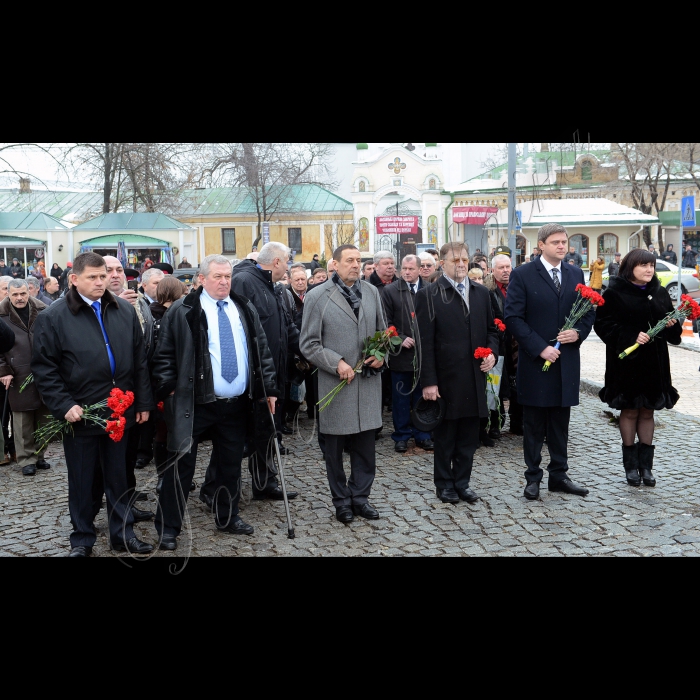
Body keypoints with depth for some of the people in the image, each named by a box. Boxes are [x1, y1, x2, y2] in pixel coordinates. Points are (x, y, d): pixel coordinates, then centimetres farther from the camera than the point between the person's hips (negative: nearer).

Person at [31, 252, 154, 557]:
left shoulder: (125, 311, 5)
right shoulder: (53, 317, -6)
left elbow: (139, 360, 8)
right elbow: (43, 368, -6)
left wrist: (143, 403, 7)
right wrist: (64, 405, -14)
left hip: (120, 411, 3)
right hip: (79, 415, -3)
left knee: (119, 477, 15)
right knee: (82, 481, 10)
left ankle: (123, 533, 28)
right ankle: (82, 539, 26)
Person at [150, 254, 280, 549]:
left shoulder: (245, 309, 10)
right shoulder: (182, 311, -5)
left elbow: (262, 351, 13)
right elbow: (164, 354, -4)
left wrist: (269, 388, 9)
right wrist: (169, 391, -10)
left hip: (236, 403, 5)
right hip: (194, 403, -5)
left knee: (231, 463, 14)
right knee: (182, 464, 1)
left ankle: (227, 518, 31)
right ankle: (168, 528, 12)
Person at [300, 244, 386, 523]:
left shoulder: (372, 292, 10)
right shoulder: (317, 297, -4)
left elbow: (382, 332, 19)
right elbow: (309, 344, -5)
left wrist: (381, 355, 0)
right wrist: (337, 364, -14)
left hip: (368, 382, 4)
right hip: (335, 384, -3)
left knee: (366, 445, 8)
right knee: (335, 447, 7)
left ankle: (360, 496, 22)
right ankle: (342, 500, 21)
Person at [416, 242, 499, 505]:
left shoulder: (481, 293, 11)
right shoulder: (429, 295, -5)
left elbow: (491, 329, 19)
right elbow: (425, 342, -9)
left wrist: (492, 353, -2)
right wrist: (428, 382, -13)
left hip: (475, 377, 5)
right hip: (446, 378, -4)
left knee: (469, 436, 11)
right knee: (445, 436, 8)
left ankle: (462, 482, 24)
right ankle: (444, 484, 22)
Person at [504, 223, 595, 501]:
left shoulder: (576, 274, 9)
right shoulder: (522, 275, -6)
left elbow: (589, 311, 13)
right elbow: (513, 317, -10)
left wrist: (578, 332, -8)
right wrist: (540, 348, -16)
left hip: (567, 361, 4)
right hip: (535, 361, -4)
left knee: (561, 423, 13)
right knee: (534, 424, 6)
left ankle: (559, 475, 23)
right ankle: (533, 478, 16)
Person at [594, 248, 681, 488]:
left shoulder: (660, 294, 10)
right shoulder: (615, 293, -5)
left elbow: (673, 332, 16)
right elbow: (603, 324, -12)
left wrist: (672, 325, -7)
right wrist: (631, 337, -21)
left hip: (654, 363, 4)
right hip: (627, 361, -4)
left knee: (648, 412, 9)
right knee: (629, 411, 5)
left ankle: (646, 465, 17)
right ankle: (631, 465, 16)